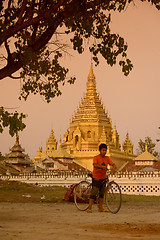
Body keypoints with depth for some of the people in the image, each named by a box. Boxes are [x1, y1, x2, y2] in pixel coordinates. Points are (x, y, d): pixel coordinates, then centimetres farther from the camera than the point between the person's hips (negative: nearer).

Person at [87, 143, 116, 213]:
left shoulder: (107, 158, 2)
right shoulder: (96, 157, -13)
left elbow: (113, 164, -5)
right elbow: (95, 165, -31)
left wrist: (113, 168, -28)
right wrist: (103, 166, -46)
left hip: (103, 178, 6)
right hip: (96, 178, -6)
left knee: (102, 193, 11)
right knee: (94, 193, -9)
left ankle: (100, 208, 18)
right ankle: (89, 208, -6)